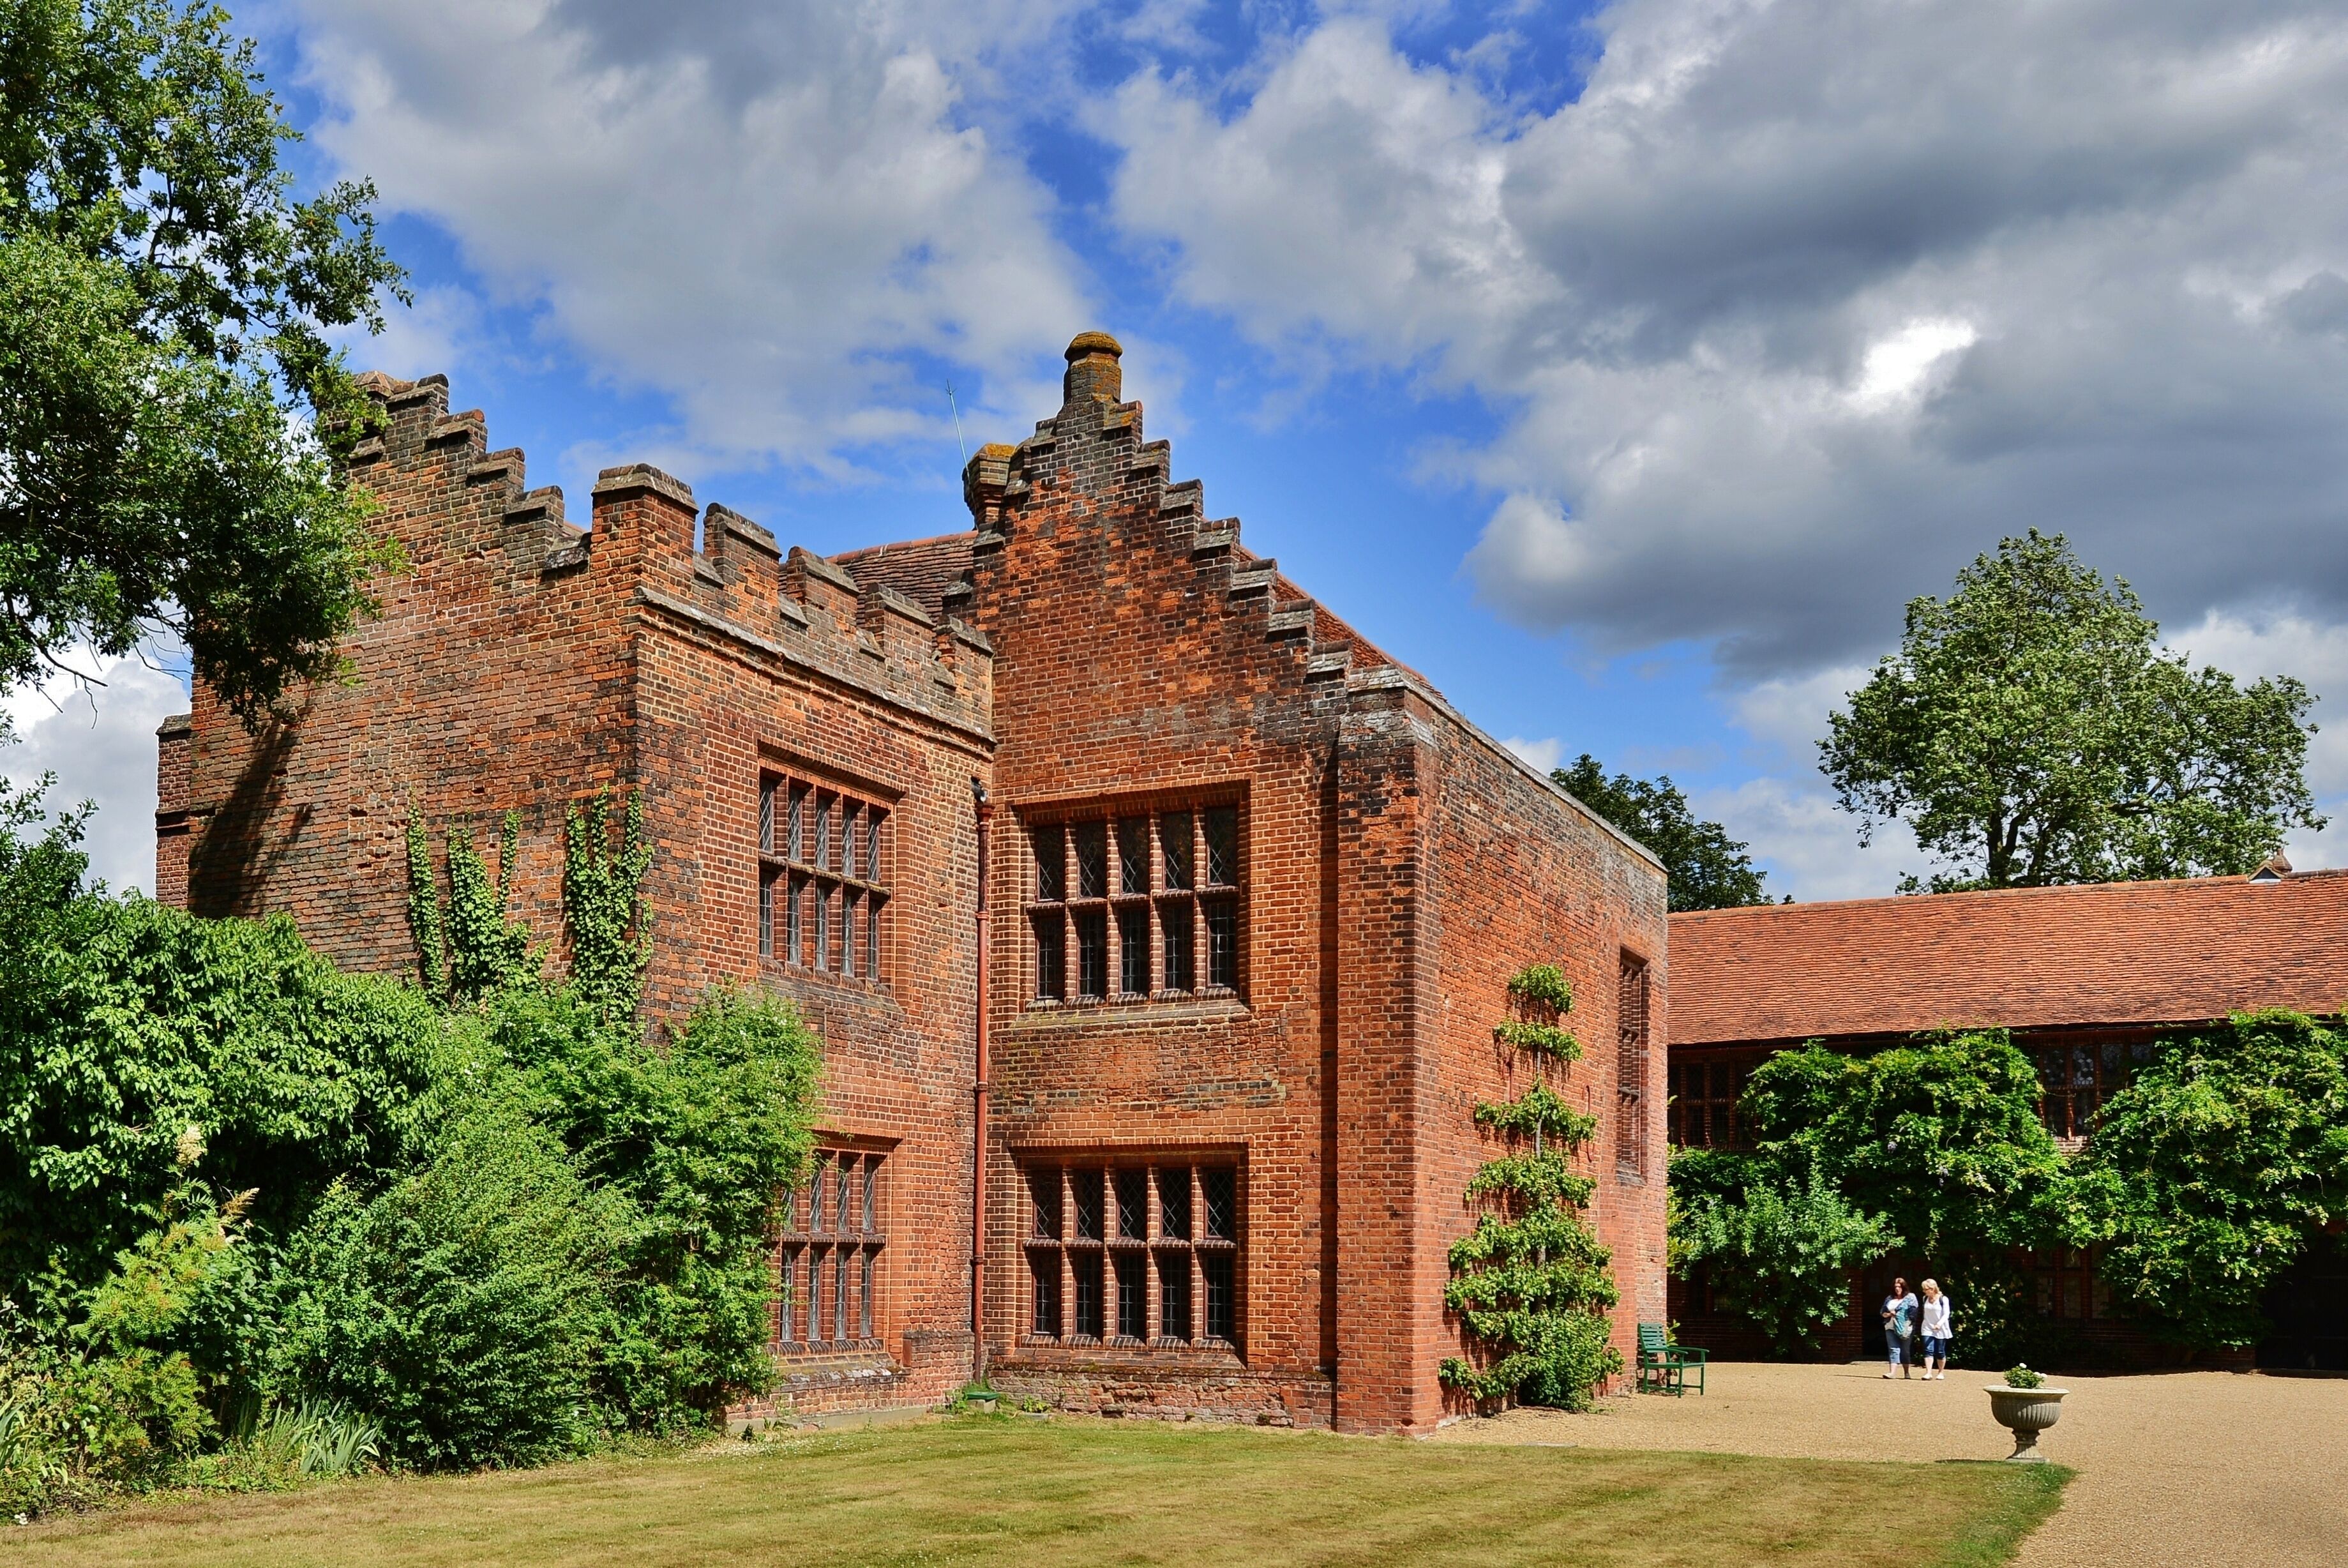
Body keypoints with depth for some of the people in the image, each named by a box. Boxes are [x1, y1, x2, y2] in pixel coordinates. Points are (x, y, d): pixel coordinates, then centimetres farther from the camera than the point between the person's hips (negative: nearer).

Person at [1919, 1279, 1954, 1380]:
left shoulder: (1943, 1299, -10)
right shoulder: (1925, 1299, 6)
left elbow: (1946, 1314, -15)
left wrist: (1940, 1324, -29)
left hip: (1940, 1329, -4)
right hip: (1928, 1329, 4)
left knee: (1940, 1352, 6)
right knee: (1928, 1351, -9)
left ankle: (1941, 1373, 23)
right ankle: (1928, 1373, -16)